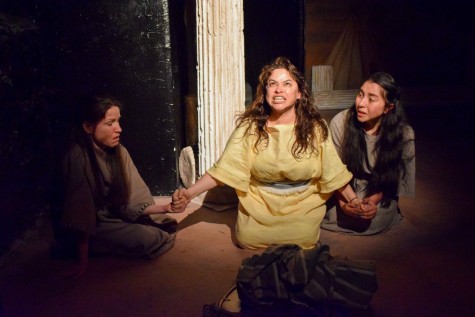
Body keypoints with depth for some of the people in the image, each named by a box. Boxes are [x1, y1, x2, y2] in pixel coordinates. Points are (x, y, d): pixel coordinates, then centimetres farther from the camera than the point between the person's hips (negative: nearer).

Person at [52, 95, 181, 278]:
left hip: (116, 218, 7)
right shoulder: (77, 158, -27)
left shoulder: (119, 152, -7)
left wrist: (164, 208, -23)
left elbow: (131, 200, -7)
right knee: (149, 239, -20)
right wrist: (82, 261, -26)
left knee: (167, 226, -1)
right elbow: (80, 211, -28)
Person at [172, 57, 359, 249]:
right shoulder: (249, 126, -11)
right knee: (248, 240, -16)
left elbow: (333, 172, -1)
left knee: (302, 242, -19)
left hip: (302, 206, 0)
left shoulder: (315, 128, -8)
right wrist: (190, 193, -27)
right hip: (258, 205, 0)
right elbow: (225, 168, -16)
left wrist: (353, 200, -10)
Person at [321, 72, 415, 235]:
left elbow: (398, 178, -6)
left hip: (380, 196, 1)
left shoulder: (404, 134, -17)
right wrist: (343, 203, -24)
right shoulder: (340, 122, -19)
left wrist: (375, 199, -23)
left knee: (377, 220, -18)